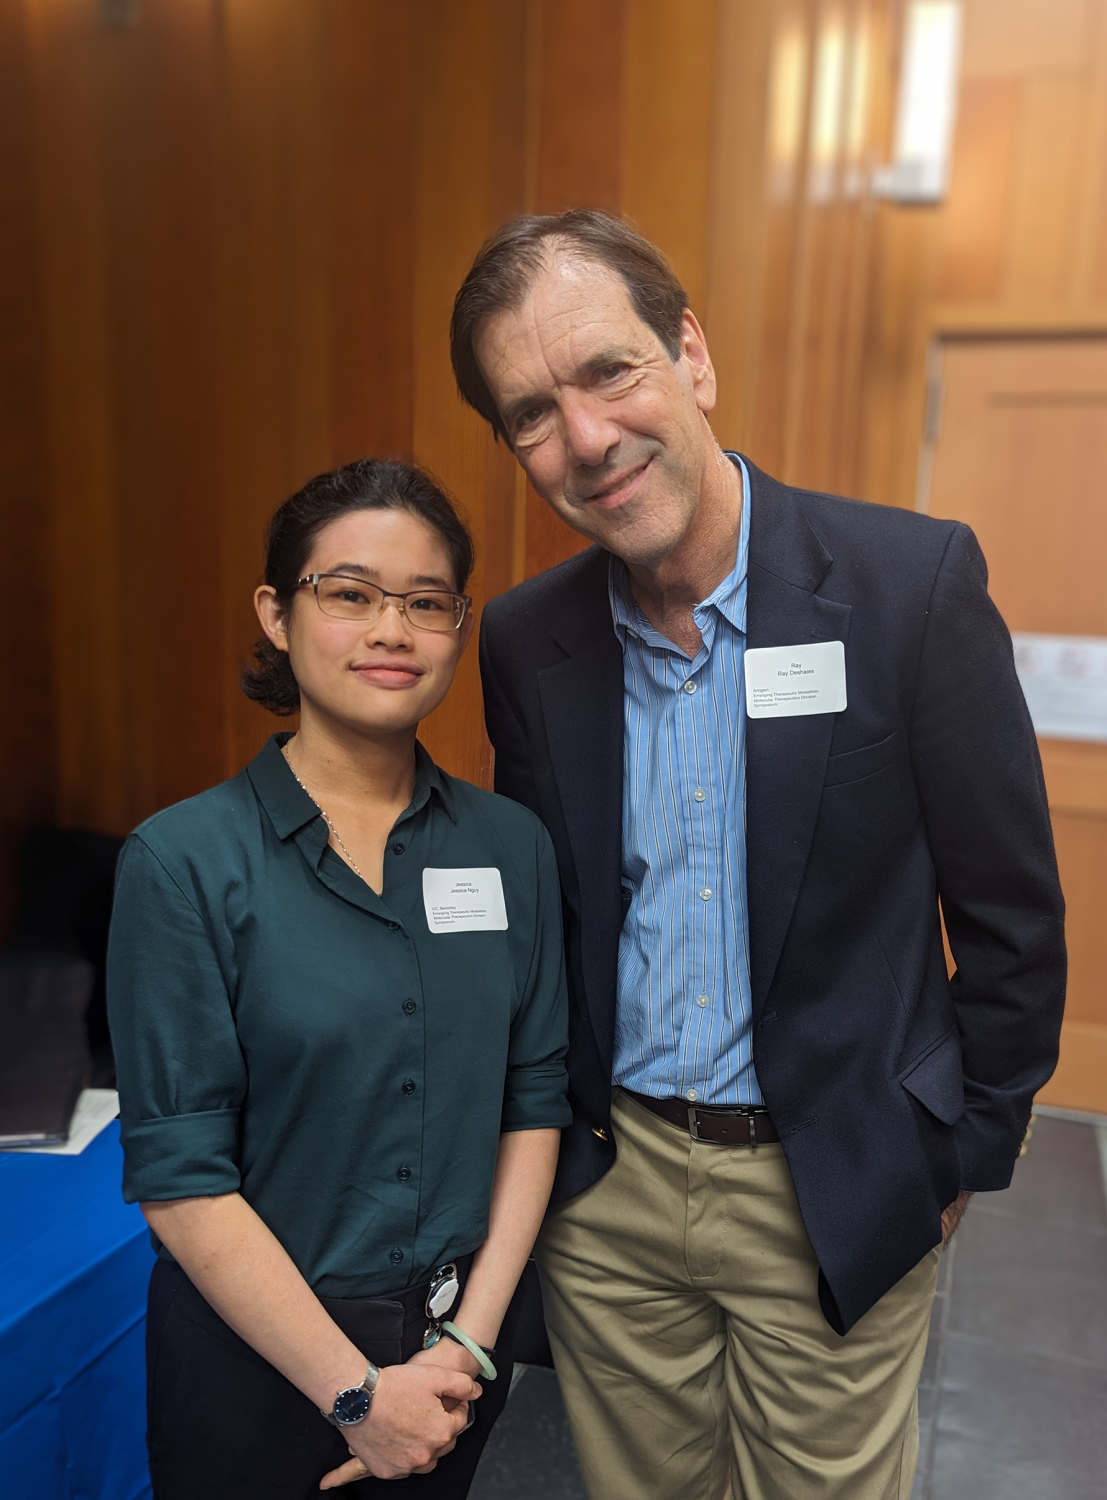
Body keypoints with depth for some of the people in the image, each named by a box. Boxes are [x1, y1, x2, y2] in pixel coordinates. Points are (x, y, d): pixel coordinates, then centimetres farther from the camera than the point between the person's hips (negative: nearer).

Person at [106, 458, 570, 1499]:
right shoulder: (183, 861, -16)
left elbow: (533, 1098, -2)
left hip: (458, 1341, 4)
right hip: (256, 1348, -3)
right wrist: (358, 1392, -13)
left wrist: (470, 1342, -7)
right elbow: (178, 1177, -16)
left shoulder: (511, 846, -5)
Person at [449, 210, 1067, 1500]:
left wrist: (966, 1154, -2)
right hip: (605, 1182, 3)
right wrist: (544, 1129, 7)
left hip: (836, 1194, -2)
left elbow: (1009, 911, -8)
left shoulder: (915, 582, -16)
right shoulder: (524, 639, -5)